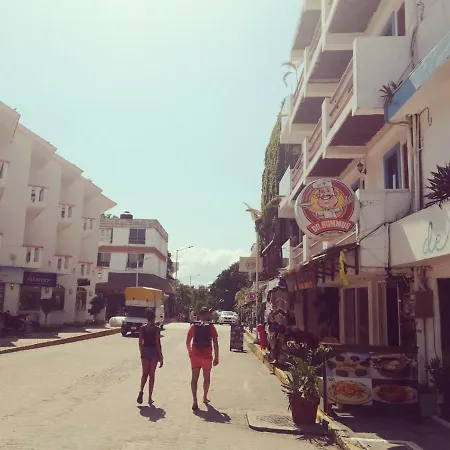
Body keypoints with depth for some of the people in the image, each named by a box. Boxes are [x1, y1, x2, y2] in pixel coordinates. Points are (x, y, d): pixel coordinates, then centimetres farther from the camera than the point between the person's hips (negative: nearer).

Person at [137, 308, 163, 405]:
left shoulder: (142, 328, 0)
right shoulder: (156, 329, -9)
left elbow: (140, 342, 1)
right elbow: (158, 343, -10)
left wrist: (141, 353, 14)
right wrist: (161, 357, -4)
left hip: (145, 351, 2)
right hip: (154, 351, -2)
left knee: (144, 374, 13)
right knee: (151, 375, 7)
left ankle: (141, 391, -11)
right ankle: (150, 398, 10)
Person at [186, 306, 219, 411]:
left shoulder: (193, 326, 0)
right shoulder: (211, 327, -6)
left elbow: (187, 342, 5)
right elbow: (215, 343, -7)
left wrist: (190, 353, 19)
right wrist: (216, 357, 0)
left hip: (195, 355, 1)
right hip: (207, 356, -1)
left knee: (194, 378, 2)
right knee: (207, 378, 17)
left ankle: (194, 400, -9)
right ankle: (205, 398, 30)